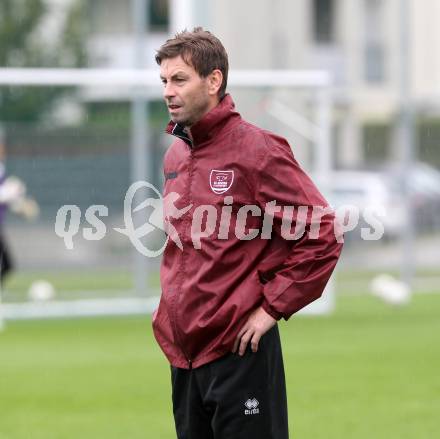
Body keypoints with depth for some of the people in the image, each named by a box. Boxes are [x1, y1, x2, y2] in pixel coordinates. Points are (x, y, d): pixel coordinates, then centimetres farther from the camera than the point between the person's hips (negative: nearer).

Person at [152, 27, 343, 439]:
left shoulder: (256, 150, -11)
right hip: (182, 349, 7)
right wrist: (170, 299, 15)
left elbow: (322, 237, -12)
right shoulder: (174, 156, 12)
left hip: (238, 350, -7)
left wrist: (273, 307, -12)